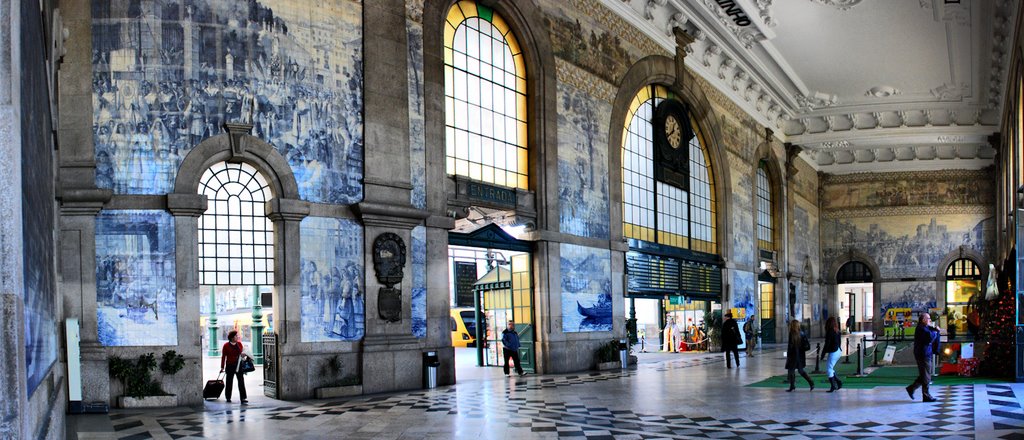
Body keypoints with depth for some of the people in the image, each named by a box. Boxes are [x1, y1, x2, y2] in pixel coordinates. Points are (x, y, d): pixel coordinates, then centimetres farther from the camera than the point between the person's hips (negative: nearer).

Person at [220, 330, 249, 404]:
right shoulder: (226, 345, -4)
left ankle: (243, 398, -8)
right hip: (230, 365, -2)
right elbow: (223, 357, -2)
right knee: (229, 381, 9)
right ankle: (228, 398, 23)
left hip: (239, 365, 2)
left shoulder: (239, 344, 7)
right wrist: (222, 367, -2)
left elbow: (242, 351, 17)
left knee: (241, 381, -5)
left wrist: (243, 353, -8)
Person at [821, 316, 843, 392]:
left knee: (829, 369, 0)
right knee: (830, 368, 19)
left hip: (833, 352, -8)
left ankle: (833, 386, 0)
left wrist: (823, 354, -10)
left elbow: (827, 344, -16)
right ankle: (838, 382, 16)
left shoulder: (830, 332, -16)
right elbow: (839, 343, 14)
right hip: (839, 351, 8)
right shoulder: (838, 331, 8)